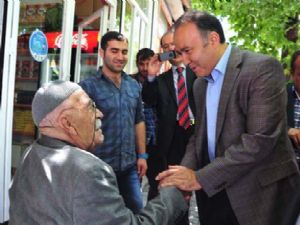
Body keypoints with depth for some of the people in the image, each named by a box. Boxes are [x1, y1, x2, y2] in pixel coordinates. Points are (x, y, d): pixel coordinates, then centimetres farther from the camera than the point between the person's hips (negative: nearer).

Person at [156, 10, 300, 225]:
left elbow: (261, 139, -23)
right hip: (213, 193, 6)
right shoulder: (200, 84, 8)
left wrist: (200, 178, -20)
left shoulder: (263, 68, -14)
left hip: (259, 195, -6)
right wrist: (186, 172, -7)